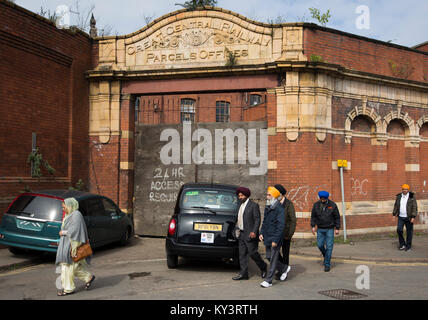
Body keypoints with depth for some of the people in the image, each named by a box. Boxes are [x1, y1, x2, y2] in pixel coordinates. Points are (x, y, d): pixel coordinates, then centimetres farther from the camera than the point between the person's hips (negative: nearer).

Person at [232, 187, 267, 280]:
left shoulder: (254, 205, -8)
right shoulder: (241, 205, 16)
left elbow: (257, 220, -13)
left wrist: (254, 232, -21)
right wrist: (237, 228, 8)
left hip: (250, 234, -8)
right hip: (241, 234, 8)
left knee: (253, 253, -3)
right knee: (242, 254, 6)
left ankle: (263, 267, 20)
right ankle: (243, 274, 10)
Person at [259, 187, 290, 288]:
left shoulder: (279, 208, -16)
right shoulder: (267, 207, 11)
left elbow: (281, 225, -20)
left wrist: (275, 240, -22)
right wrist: (261, 233, 9)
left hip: (275, 238, -9)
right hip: (267, 238, 9)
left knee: (273, 259, -2)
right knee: (269, 257, 14)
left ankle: (268, 280, 4)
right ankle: (284, 269, 34)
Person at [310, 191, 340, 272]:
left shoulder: (332, 205, -8)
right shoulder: (316, 205, -2)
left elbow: (337, 217, -2)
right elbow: (313, 216, 7)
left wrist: (337, 228, -5)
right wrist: (313, 226, -1)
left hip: (330, 229, -3)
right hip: (320, 229, 3)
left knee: (329, 247, -4)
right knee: (320, 245, 5)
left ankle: (327, 264, 3)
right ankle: (326, 256, 35)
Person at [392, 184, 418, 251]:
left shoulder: (412, 197, -8)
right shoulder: (398, 196, 4)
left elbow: (414, 207, -10)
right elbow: (396, 205, 12)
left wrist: (413, 217, -17)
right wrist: (394, 214, 7)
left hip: (409, 217, -3)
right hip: (400, 217, 3)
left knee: (409, 232, 3)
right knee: (399, 230, -7)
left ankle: (408, 246, 15)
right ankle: (402, 244, 11)